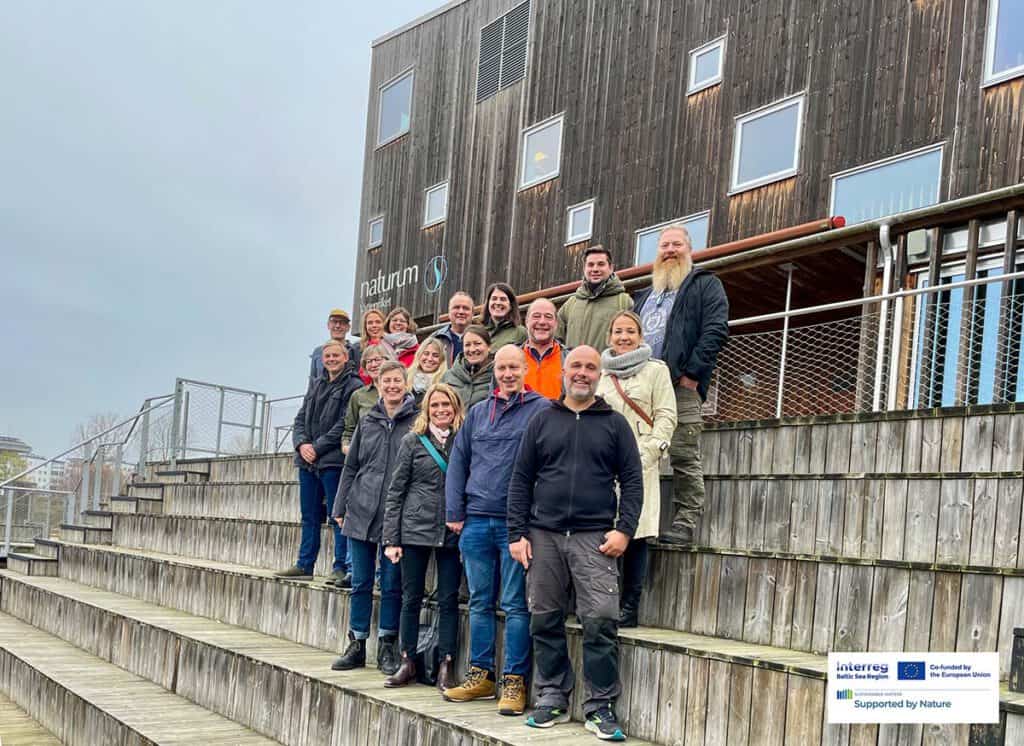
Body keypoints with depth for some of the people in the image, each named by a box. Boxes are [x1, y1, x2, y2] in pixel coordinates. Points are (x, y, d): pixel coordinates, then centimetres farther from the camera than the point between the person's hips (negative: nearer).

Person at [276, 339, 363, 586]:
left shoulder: (352, 386, -4)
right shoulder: (315, 384, 18)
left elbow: (344, 425, -12)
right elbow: (300, 419, 15)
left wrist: (318, 447, -14)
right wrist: (301, 444, -4)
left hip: (333, 460, -7)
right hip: (307, 459, 7)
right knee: (309, 516, 12)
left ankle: (341, 568, -2)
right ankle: (304, 565, 19)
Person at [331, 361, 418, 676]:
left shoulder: (417, 422, -2)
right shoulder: (367, 422, 10)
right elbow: (351, 466, 14)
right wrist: (340, 507, 10)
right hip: (361, 513, 3)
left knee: (392, 584, 3)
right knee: (360, 583, 8)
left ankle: (387, 646, 13)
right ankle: (357, 645, 17)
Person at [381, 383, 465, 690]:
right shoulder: (412, 441, 3)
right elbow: (395, 492, 3)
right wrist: (391, 539, -2)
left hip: (451, 532, 0)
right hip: (415, 528, 0)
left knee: (448, 599, 2)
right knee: (411, 598, 5)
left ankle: (446, 666, 8)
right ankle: (408, 662, 15)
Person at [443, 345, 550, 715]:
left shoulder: (541, 409, -1)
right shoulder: (478, 412, 14)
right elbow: (458, 462, 14)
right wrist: (455, 512, 6)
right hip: (476, 520, 5)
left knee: (515, 605, -2)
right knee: (480, 602, 10)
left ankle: (514, 681, 4)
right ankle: (480, 675, 19)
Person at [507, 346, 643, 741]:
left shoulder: (614, 424, 8)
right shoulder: (541, 422, 11)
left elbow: (632, 481, 5)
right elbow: (521, 480, 9)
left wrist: (624, 529, -7)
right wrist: (517, 534, 1)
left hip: (594, 538, -2)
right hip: (544, 535, 2)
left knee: (601, 620, -9)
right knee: (546, 620, 6)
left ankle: (600, 705, 0)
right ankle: (552, 698, 18)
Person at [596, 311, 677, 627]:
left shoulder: (655, 370, 5)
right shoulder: (600, 373, 17)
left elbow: (666, 417, 0)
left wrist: (647, 453, -11)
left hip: (639, 465, -3)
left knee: (635, 533, -5)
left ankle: (629, 608, 1)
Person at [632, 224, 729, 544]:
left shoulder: (705, 285, 9)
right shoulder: (645, 295, 30)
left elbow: (716, 330, -5)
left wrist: (692, 373, -14)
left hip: (681, 386, -6)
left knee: (684, 457, -8)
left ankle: (685, 523, -5)